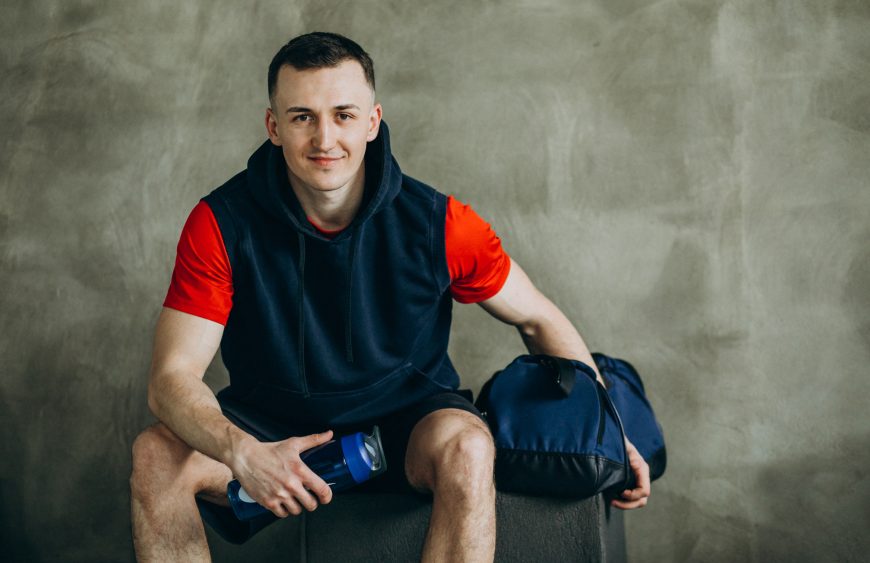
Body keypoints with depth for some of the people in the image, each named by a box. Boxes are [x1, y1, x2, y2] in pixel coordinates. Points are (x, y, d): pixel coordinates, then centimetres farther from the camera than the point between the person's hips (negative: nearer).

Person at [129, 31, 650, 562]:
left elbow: (539, 319, 1)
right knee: (156, 455, -26)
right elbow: (172, 377, -19)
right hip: (271, 422, 1)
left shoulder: (437, 223, -14)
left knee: (466, 445, -34)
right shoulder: (220, 225, -15)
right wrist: (241, 453, -40)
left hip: (407, 417, -1)